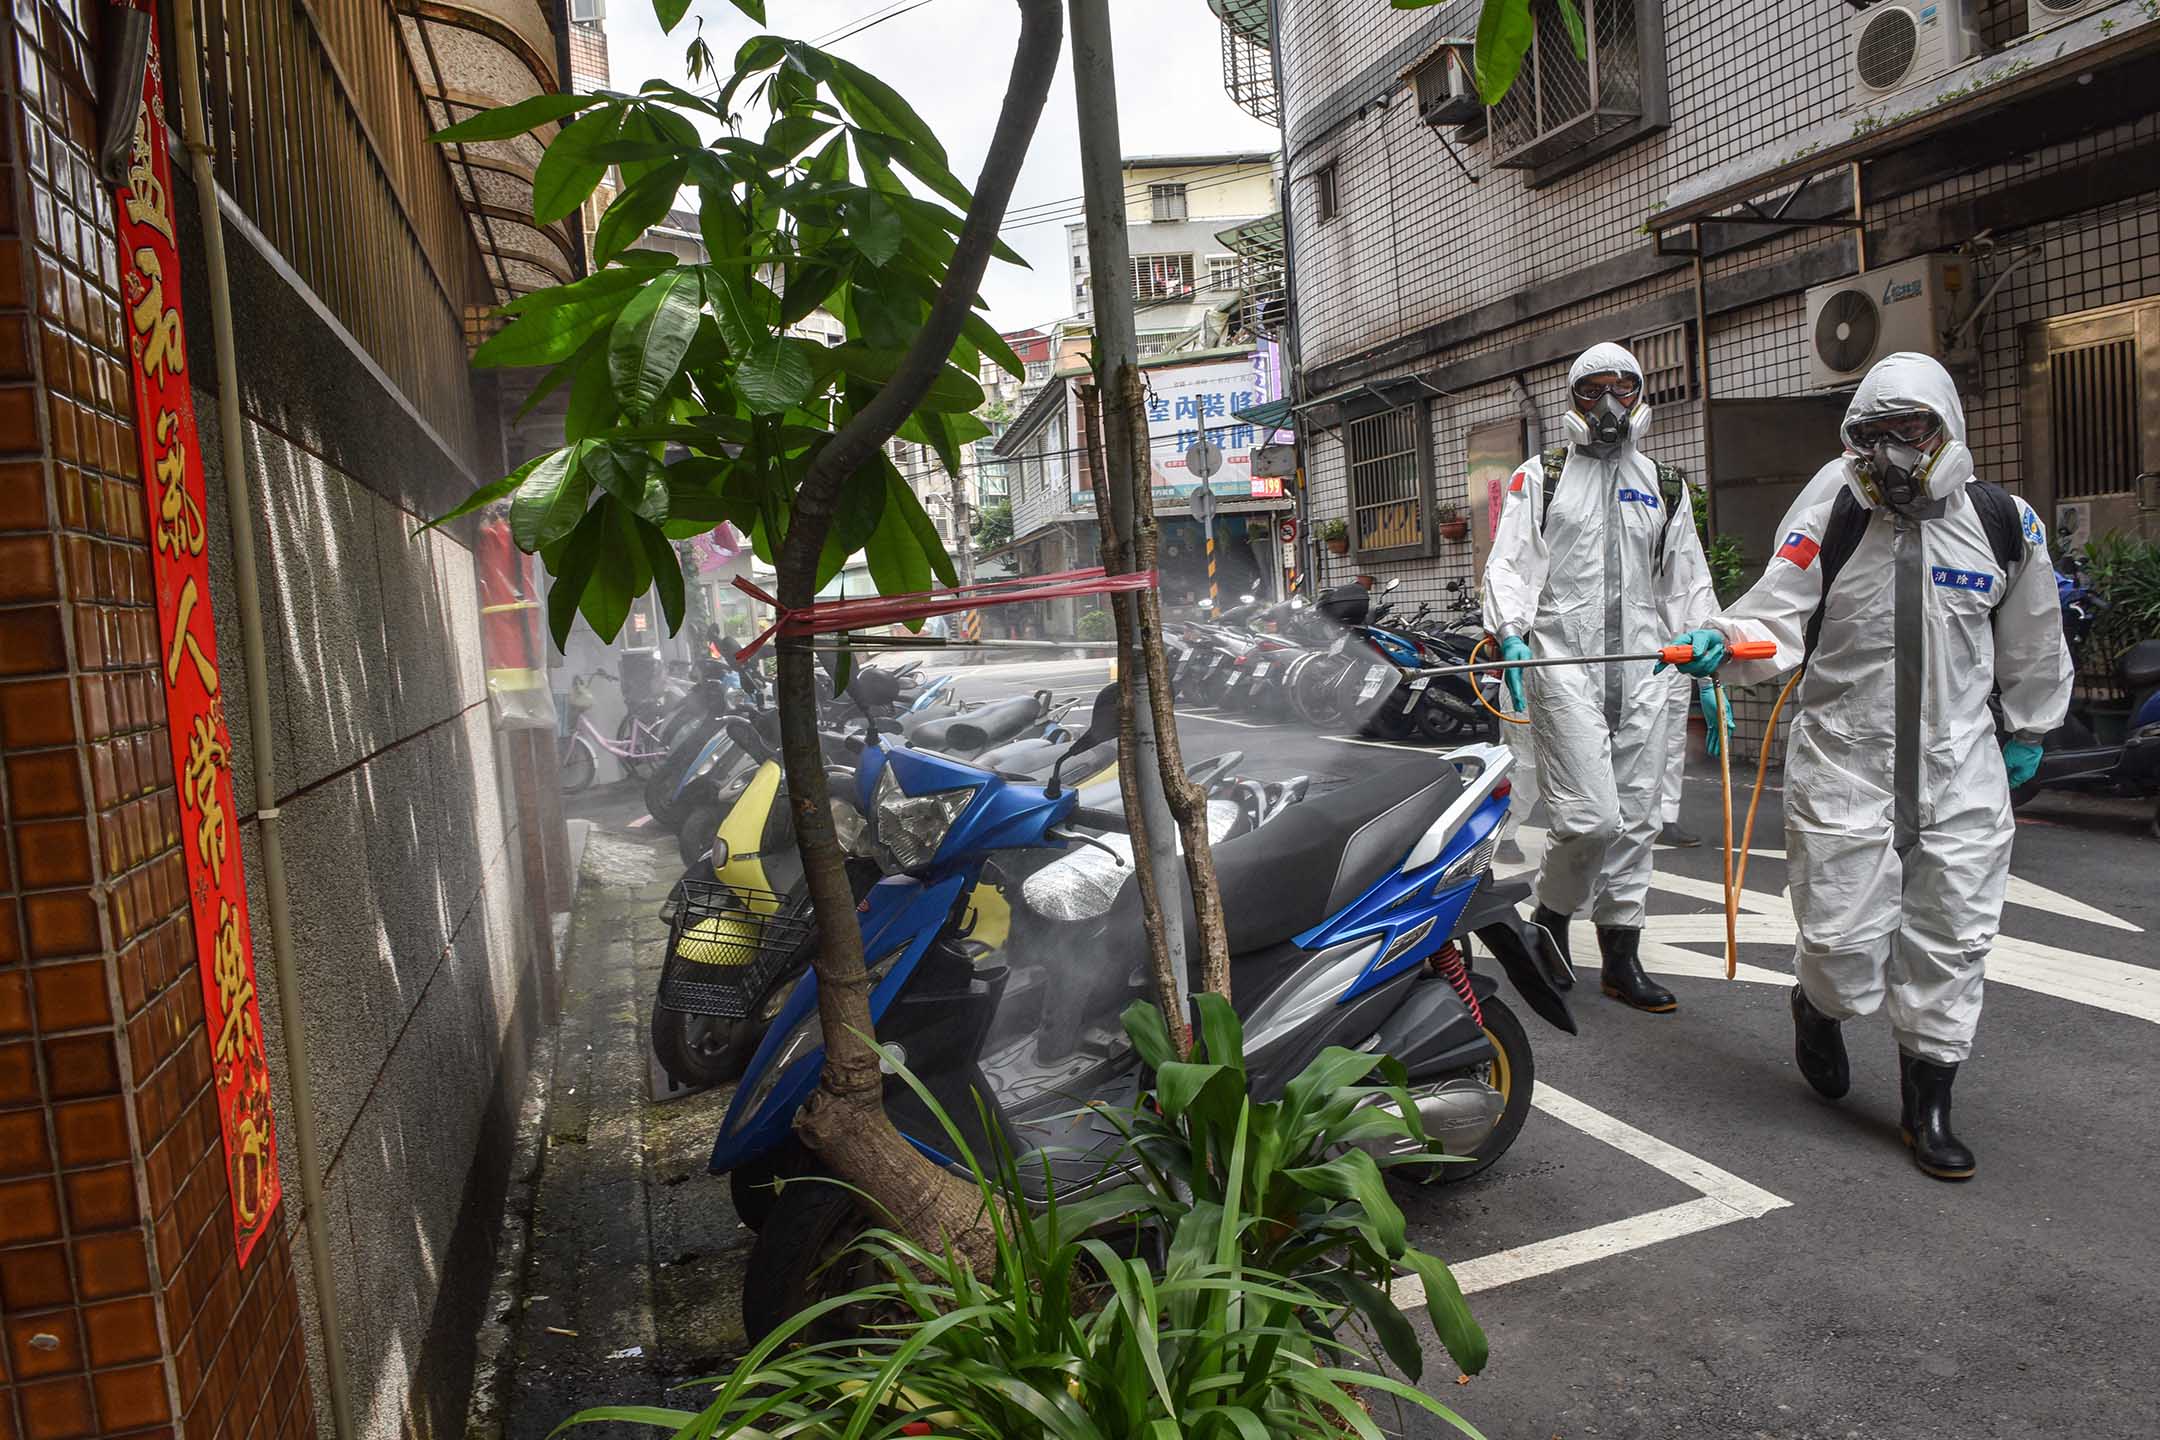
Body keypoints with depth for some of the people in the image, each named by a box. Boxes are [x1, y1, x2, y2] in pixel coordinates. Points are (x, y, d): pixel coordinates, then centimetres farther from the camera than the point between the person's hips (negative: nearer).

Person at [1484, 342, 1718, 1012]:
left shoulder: (1665, 486, 20)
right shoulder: (1540, 476, 9)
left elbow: (1688, 580, 20)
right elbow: (1510, 562, -1)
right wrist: (1511, 635, -17)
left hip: (1641, 668, 5)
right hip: (1563, 662, -4)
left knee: (1634, 819, 6)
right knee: (1590, 814, -14)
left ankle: (1621, 958, 15)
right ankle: (1550, 918, 12)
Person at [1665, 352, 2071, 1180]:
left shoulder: (2004, 524, 2)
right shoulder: (1828, 526, -4)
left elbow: (2032, 641, 15)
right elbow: (1775, 619, -11)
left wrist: (2029, 730, 23)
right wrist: (1723, 640, -33)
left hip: (1961, 771, 3)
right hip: (1845, 763, -2)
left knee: (1951, 938, 7)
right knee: (1843, 934, -1)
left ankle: (1928, 1101, 22)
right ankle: (1818, 1009, 35)